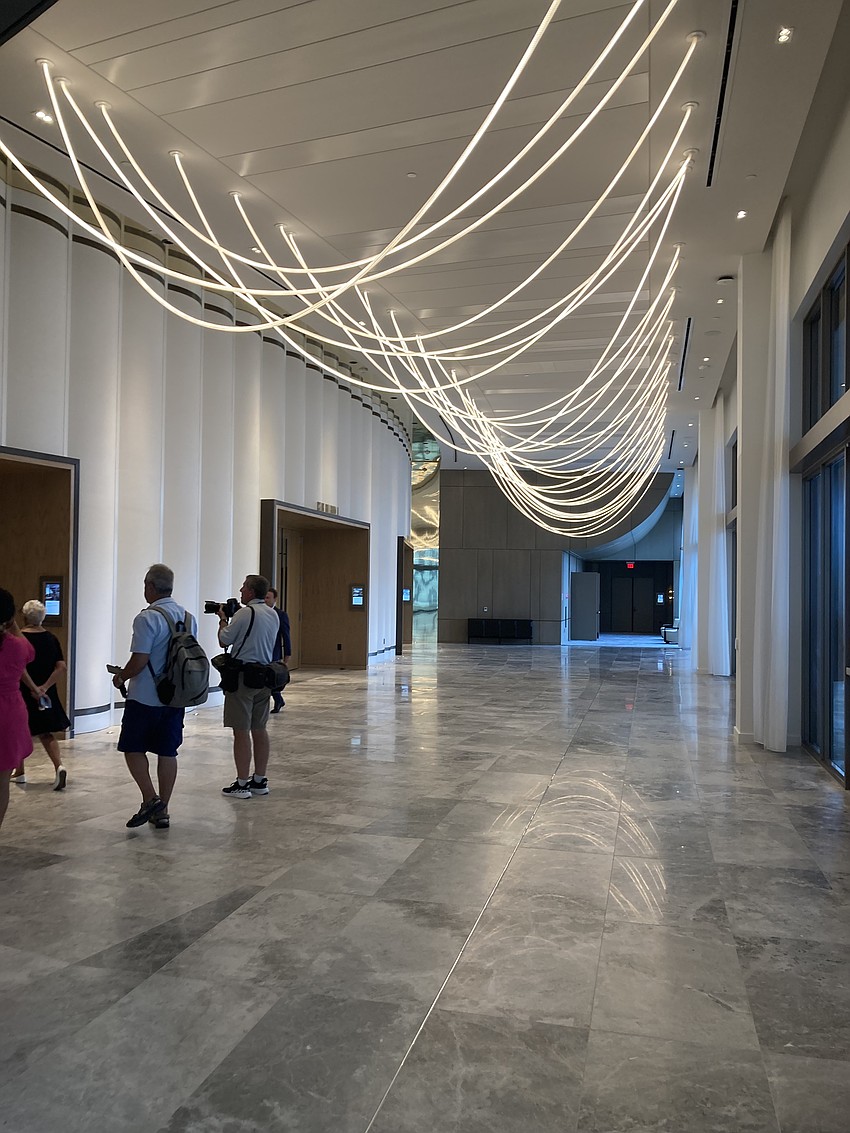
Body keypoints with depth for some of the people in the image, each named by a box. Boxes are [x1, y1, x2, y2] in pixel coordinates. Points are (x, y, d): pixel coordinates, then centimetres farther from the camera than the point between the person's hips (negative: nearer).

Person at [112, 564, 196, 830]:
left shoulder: (147, 618, -16)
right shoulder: (189, 618, 6)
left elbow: (139, 660, -19)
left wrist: (120, 677, -1)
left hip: (145, 697, -6)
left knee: (133, 748, 11)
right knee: (167, 752, 11)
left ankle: (150, 799, 1)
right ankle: (162, 811, 16)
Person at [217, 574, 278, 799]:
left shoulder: (245, 613, -14)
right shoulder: (273, 615, 10)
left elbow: (224, 640, -7)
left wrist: (223, 619, 10)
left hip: (243, 676, -8)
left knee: (241, 731, -2)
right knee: (259, 729, 13)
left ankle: (242, 784, 2)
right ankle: (259, 780, 19)